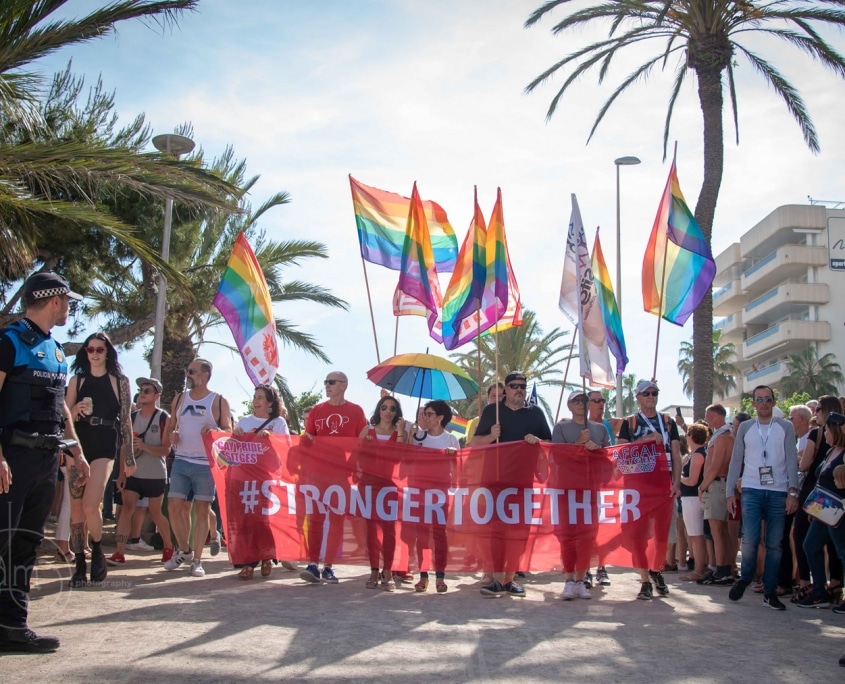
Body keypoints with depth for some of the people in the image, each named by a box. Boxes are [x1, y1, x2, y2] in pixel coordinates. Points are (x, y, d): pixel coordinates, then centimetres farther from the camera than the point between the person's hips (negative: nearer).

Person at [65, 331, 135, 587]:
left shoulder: (120, 381, 6)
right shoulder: (77, 380, 11)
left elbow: (126, 420, 5)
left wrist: (129, 456, 2)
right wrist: (77, 409, -13)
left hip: (105, 445, -3)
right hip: (78, 444, 3)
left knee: (90, 504, -17)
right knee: (76, 508, 1)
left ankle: (97, 552, 7)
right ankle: (80, 565, 10)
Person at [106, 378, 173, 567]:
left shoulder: (164, 418, -5)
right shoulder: (132, 417, 7)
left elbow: (166, 450, -11)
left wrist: (144, 446, -26)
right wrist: (122, 472, 0)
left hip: (155, 475, -3)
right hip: (133, 473, 3)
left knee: (155, 514, 8)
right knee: (127, 508, -9)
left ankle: (168, 547, 28)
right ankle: (120, 553, -11)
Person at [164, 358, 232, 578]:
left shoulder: (219, 401, 1)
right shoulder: (179, 399, 12)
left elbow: (229, 431, 1)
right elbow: (170, 427, 19)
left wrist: (215, 430, -20)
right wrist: (171, 435, -4)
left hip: (207, 464, -3)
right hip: (181, 461, 4)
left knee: (202, 510, 0)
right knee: (174, 507, -1)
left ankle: (197, 560, 7)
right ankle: (184, 549, 21)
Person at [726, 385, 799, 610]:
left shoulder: (786, 427, 6)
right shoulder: (745, 427, 9)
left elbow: (792, 460, 2)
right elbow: (735, 461, 10)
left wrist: (793, 491, -7)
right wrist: (730, 492, 5)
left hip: (778, 492, 0)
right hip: (752, 491, 0)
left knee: (775, 544, 2)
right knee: (750, 539, -11)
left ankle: (770, 592, 12)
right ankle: (745, 577, 15)